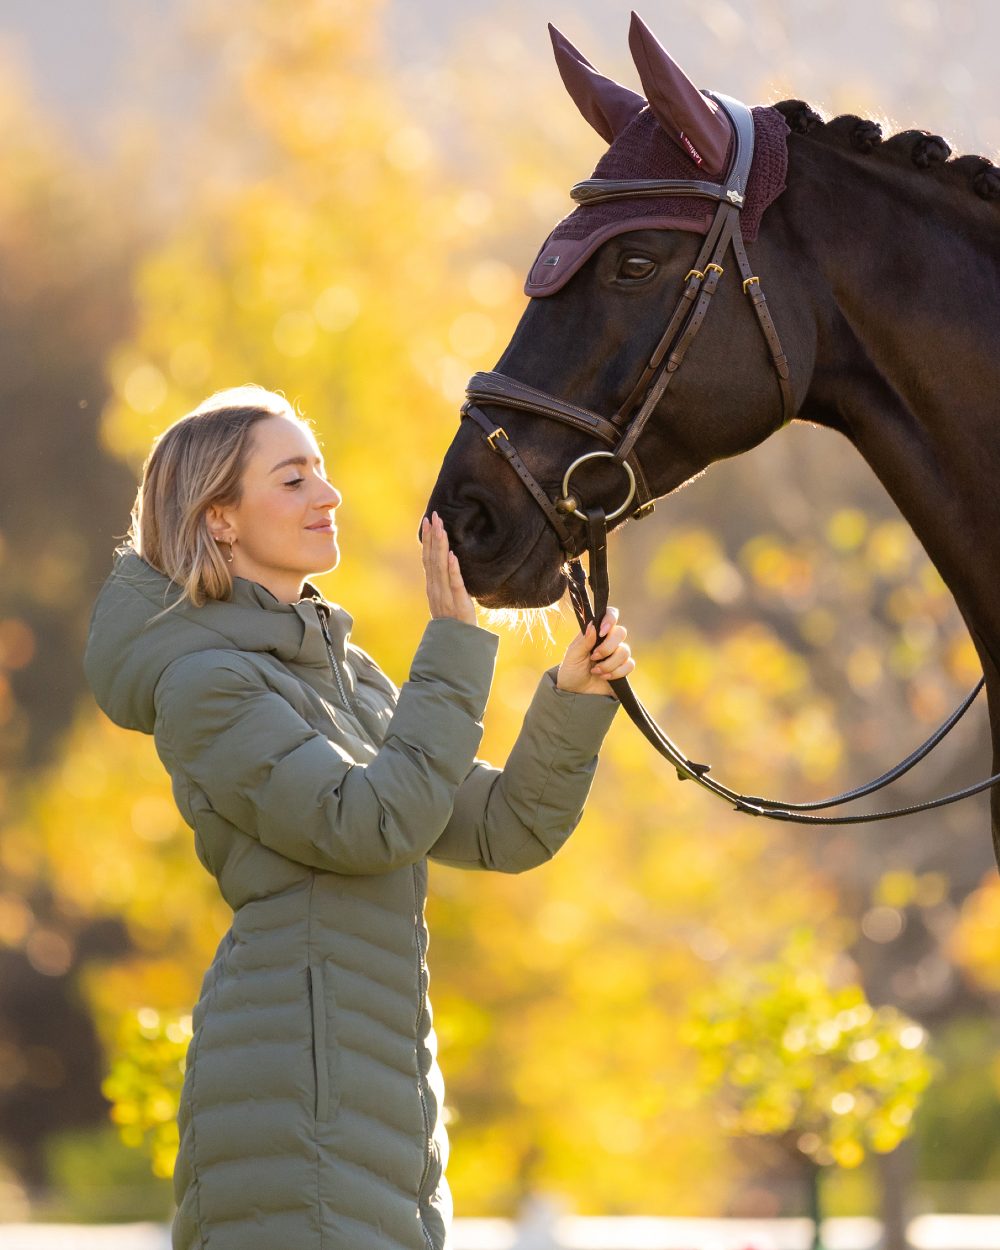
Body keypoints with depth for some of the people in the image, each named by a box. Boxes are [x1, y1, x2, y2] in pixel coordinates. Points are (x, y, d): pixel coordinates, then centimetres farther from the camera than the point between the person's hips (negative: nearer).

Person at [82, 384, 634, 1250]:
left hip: (383, 1104, 9)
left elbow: (507, 831, 13)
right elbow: (370, 823, -19)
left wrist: (575, 696, -2)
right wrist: (456, 651, -15)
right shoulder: (204, 684, -9)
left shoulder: (347, 674, 18)